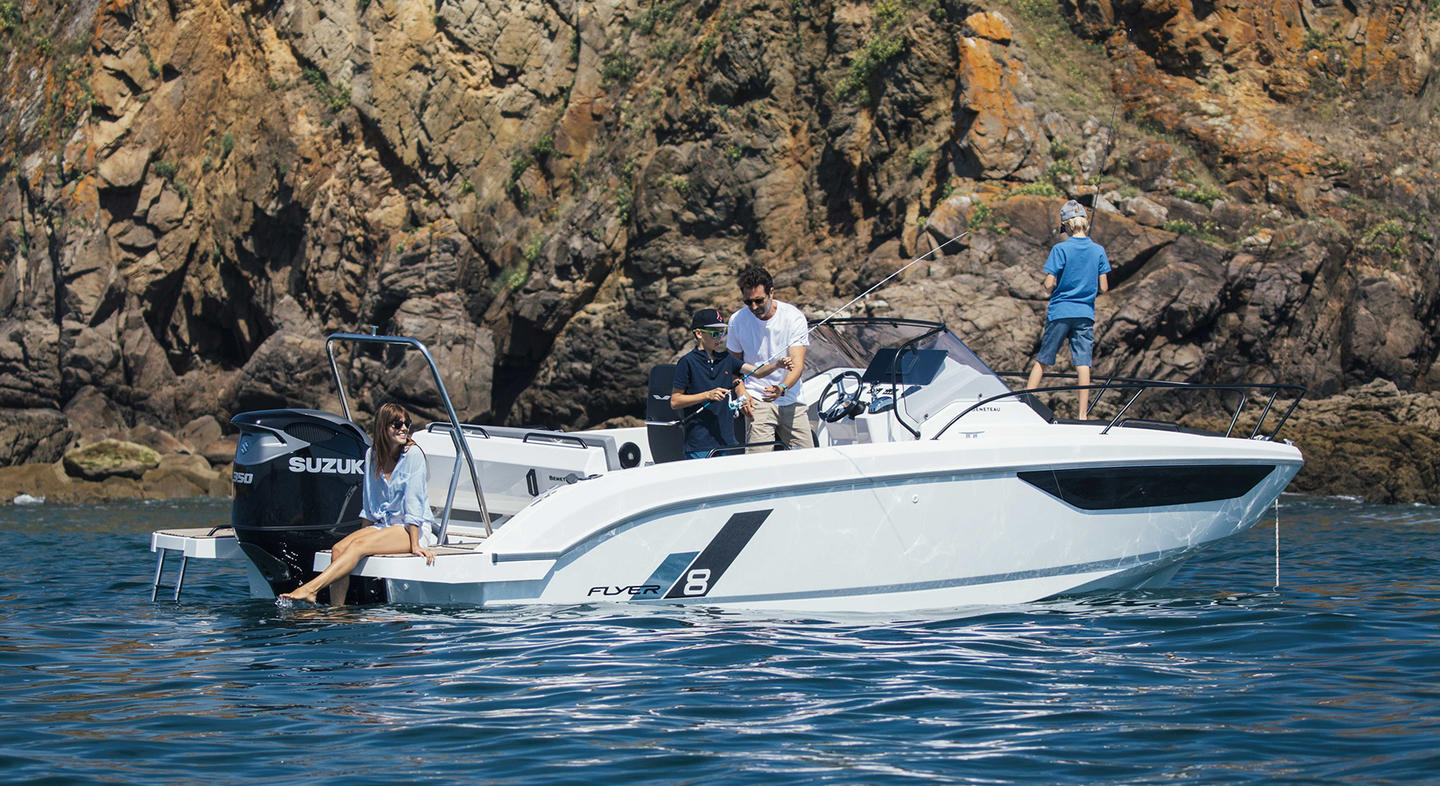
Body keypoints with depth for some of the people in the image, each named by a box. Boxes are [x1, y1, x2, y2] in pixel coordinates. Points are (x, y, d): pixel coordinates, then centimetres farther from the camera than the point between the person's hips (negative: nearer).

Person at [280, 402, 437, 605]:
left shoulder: (412, 454, -9)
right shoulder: (372, 455, 8)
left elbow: (413, 500, -13)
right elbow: (368, 505, 15)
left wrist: (415, 545, -16)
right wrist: (364, 533, 12)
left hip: (413, 529, -6)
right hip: (383, 524, 6)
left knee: (359, 546, -29)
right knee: (338, 549, -20)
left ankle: (310, 589, -40)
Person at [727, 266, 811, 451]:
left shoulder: (794, 317, -9)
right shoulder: (737, 320, -3)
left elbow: (798, 365, -15)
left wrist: (782, 389, -34)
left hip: (792, 400, 1)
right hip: (758, 400, -1)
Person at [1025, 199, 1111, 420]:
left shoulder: (1060, 249, -9)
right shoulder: (1098, 251, 0)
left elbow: (1049, 286, -11)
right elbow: (1103, 288, 1)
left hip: (1060, 312, -2)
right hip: (1085, 314, 2)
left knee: (1042, 360, 8)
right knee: (1083, 363, 0)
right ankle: (1082, 413, -4)